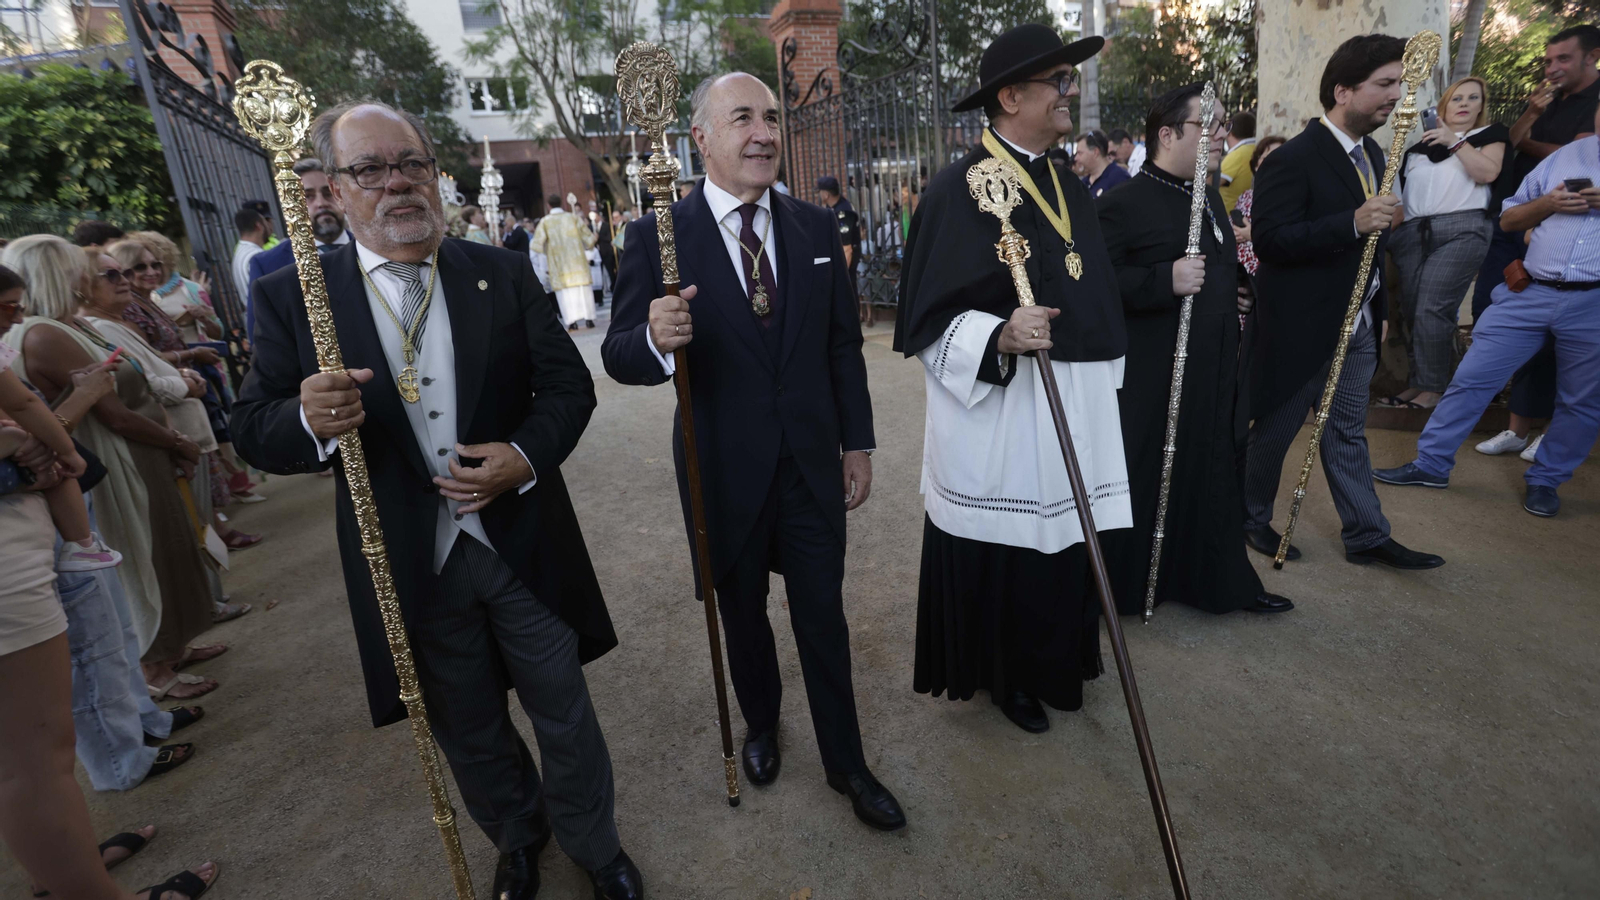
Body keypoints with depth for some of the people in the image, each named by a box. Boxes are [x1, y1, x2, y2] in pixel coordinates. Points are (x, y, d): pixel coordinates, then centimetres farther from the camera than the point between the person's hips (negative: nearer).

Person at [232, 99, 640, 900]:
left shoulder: (503, 274, -2)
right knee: (469, 731, 21)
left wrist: (527, 454, -21)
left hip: (523, 545, 0)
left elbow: (568, 385, -2)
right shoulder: (291, 298, -4)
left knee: (565, 712, 15)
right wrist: (310, 421, -26)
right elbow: (253, 432, -3)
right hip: (412, 569, 1)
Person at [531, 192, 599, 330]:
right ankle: (588, 318, 2)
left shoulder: (545, 222, -1)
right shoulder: (573, 218, 2)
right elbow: (588, 237, 5)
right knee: (582, 288, 5)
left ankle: (572, 321, -5)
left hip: (559, 263, -1)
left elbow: (537, 244, -6)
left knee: (565, 290, 2)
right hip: (577, 260, 1)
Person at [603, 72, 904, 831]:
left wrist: (858, 442, 4)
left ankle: (845, 762, 34)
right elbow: (619, 355, -12)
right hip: (724, 472, -1)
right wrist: (657, 339, -35)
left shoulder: (817, 227, 0)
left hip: (813, 463, 2)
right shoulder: (658, 235, -10)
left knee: (824, 618, 12)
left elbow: (843, 343, 5)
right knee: (742, 613, 20)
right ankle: (761, 723, 49)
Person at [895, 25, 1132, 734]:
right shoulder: (957, 190, -11)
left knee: (1063, 550, 14)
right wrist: (999, 338, -31)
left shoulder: (1071, 191, 13)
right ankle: (1002, 676, 30)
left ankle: (1052, 662, 38)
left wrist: (1105, 394, 20)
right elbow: (929, 321, -15)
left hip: (1076, 412, 7)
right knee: (1001, 556, 6)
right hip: (997, 418, -7)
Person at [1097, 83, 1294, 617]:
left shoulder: (1210, 198, 17)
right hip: (1150, 380, -8)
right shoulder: (1123, 204, -12)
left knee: (1216, 479, 15)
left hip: (1213, 376, 8)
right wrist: (1166, 281, -29)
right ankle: (1124, 587, 22)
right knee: (1144, 483, 2)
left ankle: (1223, 582, 32)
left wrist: (1237, 291, 14)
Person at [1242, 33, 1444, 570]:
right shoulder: (1294, 159, -15)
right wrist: (1353, 223, -31)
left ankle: (1366, 537, 25)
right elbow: (1268, 240, -24)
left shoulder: (1371, 154, 12)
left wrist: (1378, 312, 21)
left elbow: (1365, 241, 21)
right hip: (1301, 327, -8)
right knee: (1274, 431, 7)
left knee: (1348, 434, 15)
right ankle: (1253, 521, 26)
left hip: (1357, 327, 8)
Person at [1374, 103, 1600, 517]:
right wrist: (1548, 203, -6)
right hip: (1531, 292, 2)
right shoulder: (1566, 155, 12)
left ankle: (1545, 480, 24)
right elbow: (1508, 219, 14)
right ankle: (1431, 464, 11)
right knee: (1472, 378, 1)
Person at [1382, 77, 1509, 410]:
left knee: (1433, 309, -16)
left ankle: (1434, 387, -10)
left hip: (1461, 230, -4)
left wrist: (1456, 141, -3)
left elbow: (1487, 173, -2)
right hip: (1413, 232, 4)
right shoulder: (1421, 144, 24)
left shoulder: (1489, 134, 16)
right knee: (1411, 311, -1)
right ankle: (1418, 381, 9)